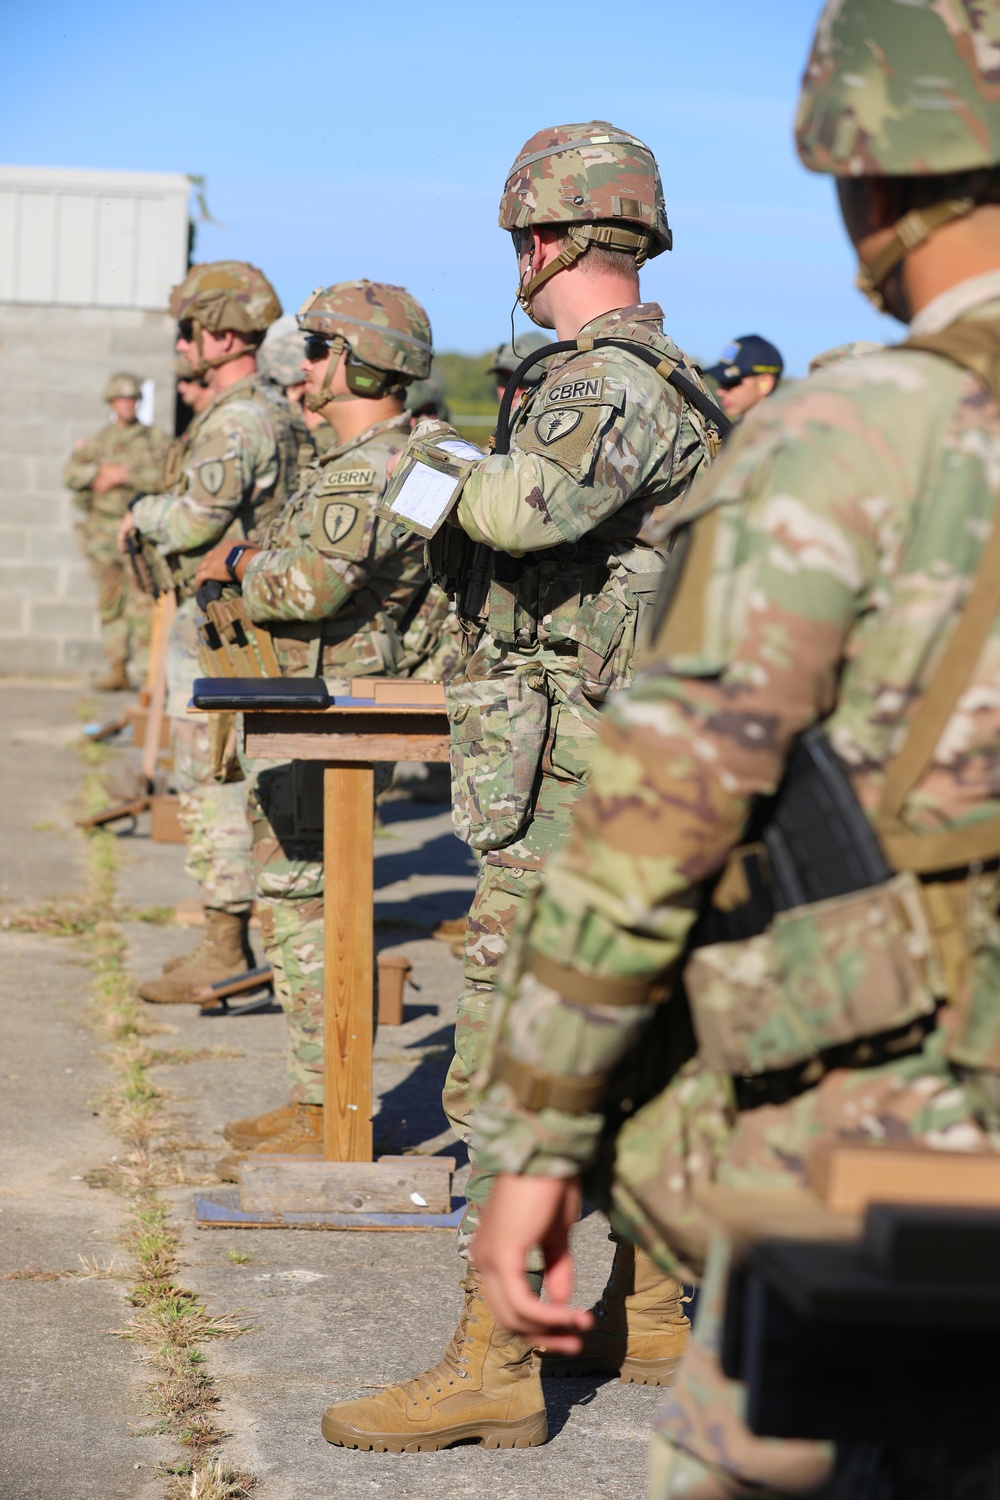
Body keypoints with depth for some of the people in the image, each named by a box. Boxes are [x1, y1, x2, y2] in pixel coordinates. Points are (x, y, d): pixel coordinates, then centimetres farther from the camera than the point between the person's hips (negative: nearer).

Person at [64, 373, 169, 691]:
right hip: (103, 530, 4)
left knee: (142, 602, -12)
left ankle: (148, 671, -14)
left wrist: (123, 476, -12)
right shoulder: (97, 441, 14)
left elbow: (165, 477, -9)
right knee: (110, 604, 6)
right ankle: (117, 670, 12)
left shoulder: (156, 439, 5)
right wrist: (100, 470, -13)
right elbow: (71, 474, 3)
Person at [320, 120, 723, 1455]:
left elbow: (534, 506, -37)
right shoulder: (666, 383, 15)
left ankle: (493, 1370, -5)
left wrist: (452, 458, -17)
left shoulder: (610, 385, -17)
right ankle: (646, 1315, 28)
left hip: (562, 790, -10)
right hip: (623, 779, 10)